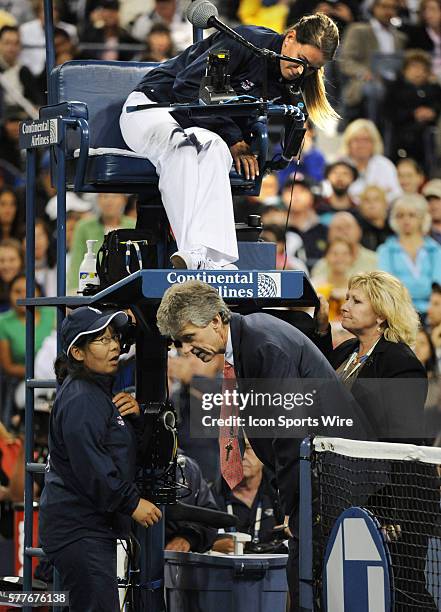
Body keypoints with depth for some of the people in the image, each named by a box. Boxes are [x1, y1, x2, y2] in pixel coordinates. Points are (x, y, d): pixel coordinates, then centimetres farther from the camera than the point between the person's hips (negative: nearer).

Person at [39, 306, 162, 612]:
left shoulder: (101, 391, 17)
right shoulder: (79, 400, -16)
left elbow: (124, 445, 19)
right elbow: (91, 467, -21)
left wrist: (134, 413, -1)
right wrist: (132, 503, -13)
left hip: (96, 525, 11)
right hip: (79, 527, -11)